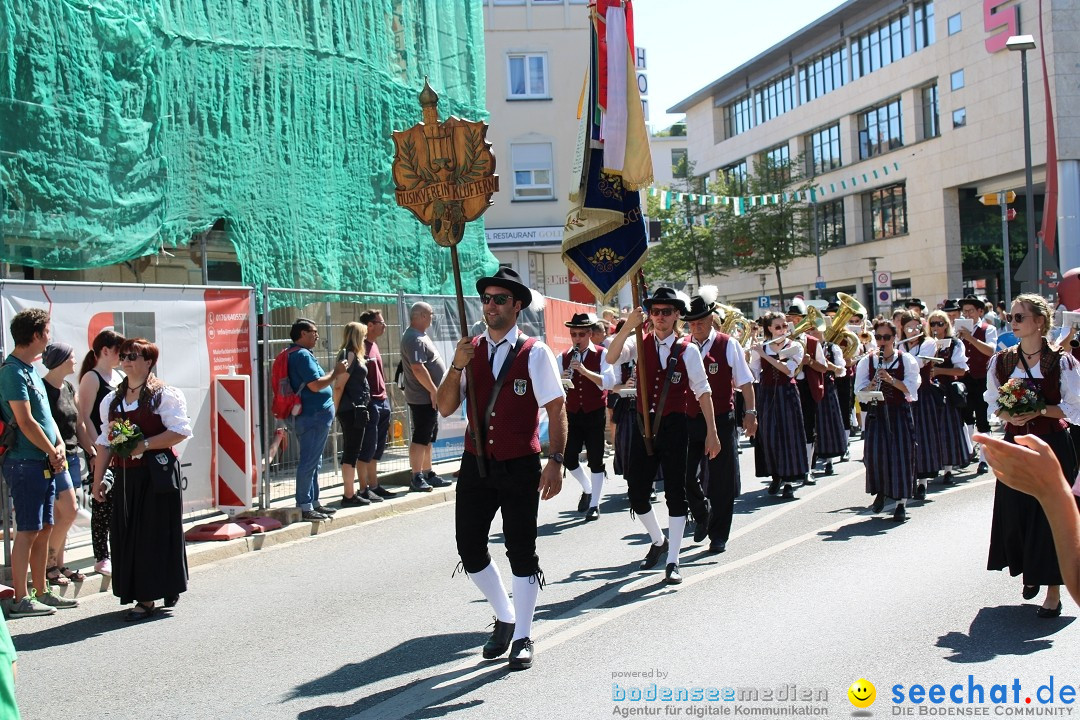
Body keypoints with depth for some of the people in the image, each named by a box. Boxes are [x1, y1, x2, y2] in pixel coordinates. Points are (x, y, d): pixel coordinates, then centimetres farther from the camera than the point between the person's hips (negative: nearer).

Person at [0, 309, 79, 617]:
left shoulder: (31, 370, 15)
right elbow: (25, 422, -18)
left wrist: (59, 445, 1)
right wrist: (52, 453, -8)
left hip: (44, 463, 9)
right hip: (26, 462, -9)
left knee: (44, 529, 13)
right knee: (27, 531, -5)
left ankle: (41, 591, 21)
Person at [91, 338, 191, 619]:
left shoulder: (164, 395, -3)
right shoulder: (111, 400, 16)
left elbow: (181, 431, -13)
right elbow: (105, 442, 16)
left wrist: (144, 445, -20)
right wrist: (98, 479, 10)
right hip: (125, 476, 6)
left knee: (156, 532, -2)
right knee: (128, 535, 6)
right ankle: (143, 597, 16)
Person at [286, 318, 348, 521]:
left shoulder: (295, 354, 18)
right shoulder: (303, 355, -15)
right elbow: (315, 385, -22)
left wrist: (334, 372, 18)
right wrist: (336, 372, -11)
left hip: (312, 415, 11)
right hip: (313, 415, -11)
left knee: (313, 462, 16)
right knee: (309, 462, -7)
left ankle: (313, 502, 23)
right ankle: (305, 507, -4)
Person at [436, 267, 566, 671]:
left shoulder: (535, 353, -5)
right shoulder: (470, 350, 6)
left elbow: (556, 411, -7)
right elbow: (446, 408, 1)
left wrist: (555, 462, -16)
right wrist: (457, 366, -13)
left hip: (519, 468, -4)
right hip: (475, 466, 4)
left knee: (521, 552, 5)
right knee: (469, 548, 8)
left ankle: (522, 638, 22)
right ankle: (505, 618, 33)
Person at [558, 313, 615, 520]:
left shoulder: (601, 354, -4)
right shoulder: (563, 357, 5)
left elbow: (609, 382, -16)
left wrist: (585, 371, -27)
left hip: (595, 414, -3)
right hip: (573, 415, 3)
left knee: (595, 460, 0)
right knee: (569, 458, 0)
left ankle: (594, 505, 10)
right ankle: (588, 489, 27)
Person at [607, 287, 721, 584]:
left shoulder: (688, 350, -2)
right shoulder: (641, 343, 4)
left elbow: (703, 391, 0)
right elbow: (611, 358, -15)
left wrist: (711, 432, -3)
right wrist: (628, 326, -27)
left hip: (675, 426, -2)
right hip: (644, 425, 3)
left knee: (676, 491, 1)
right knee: (636, 491, 6)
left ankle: (673, 562, 10)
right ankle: (658, 541, 33)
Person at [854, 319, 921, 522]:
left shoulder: (907, 360, 2)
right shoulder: (866, 362, 6)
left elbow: (910, 388, -8)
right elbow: (859, 391, 3)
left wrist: (890, 379, -22)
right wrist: (873, 384, -17)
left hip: (900, 413, -1)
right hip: (877, 412, 1)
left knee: (901, 455, -3)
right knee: (875, 453, -7)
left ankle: (901, 503, 5)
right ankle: (880, 492, 19)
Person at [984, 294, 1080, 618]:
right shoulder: (1003, 361, 3)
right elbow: (993, 402, 12)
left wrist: (1041, 410, -19)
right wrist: (1009, 416, -8)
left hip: (1052, 444, -4)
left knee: (1050, 515, -2)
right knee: (1014, 512, 5)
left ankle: (1053, 591, 8)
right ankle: (1030, 572, 30)